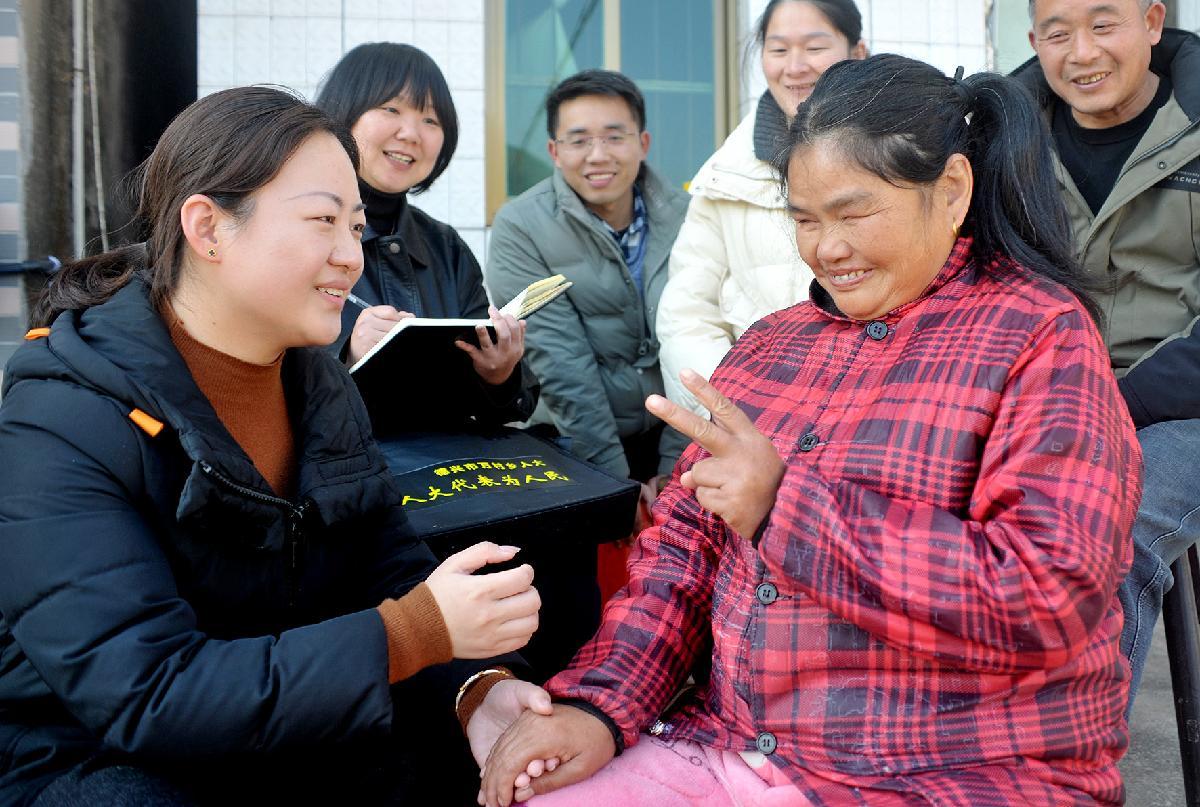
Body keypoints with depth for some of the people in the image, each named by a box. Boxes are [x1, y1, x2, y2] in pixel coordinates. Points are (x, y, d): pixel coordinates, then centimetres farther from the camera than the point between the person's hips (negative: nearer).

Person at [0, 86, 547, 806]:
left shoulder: (321, 383, 1)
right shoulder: (62, 424, -22)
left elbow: (395, 570, -1)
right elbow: (146, 697, -29)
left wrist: (473, 684, -22)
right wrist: (413, 636, -34)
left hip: (296, 736, 5)